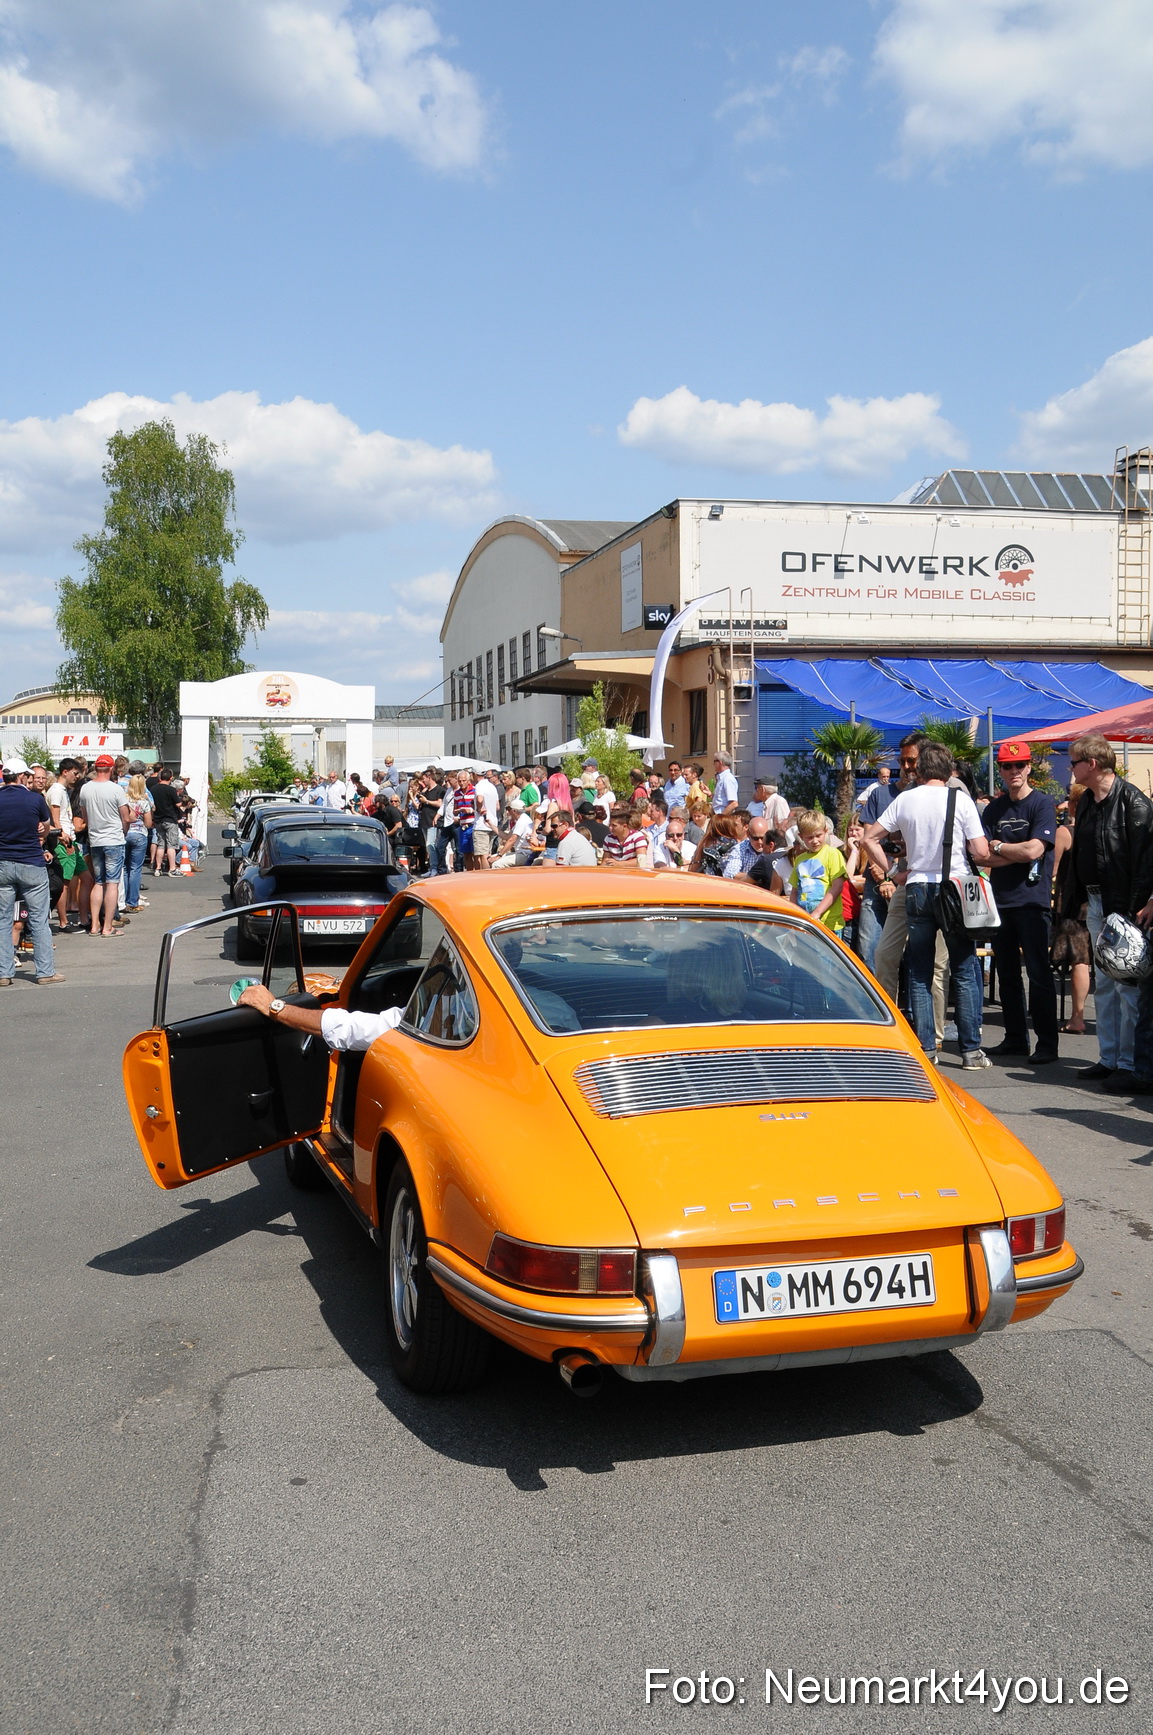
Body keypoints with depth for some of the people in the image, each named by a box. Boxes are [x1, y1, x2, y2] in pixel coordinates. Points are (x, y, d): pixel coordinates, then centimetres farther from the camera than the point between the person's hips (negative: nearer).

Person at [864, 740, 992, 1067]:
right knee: (965, 972, 4)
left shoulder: (905, 799, 2)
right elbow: (981, 853, -8)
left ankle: (924, 1048, 10)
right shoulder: (960, 799, -4)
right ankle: (971, 1050, 4)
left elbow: (870, 838, 4)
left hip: (917, 889, 2)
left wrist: (890, 869, 10)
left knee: (920, 973, 9)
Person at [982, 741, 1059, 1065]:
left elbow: (1034, 850, -15)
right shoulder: (994, 809, 12)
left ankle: (1047, 1042, 0)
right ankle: (1015, 1038, 20)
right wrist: (1017, 853, -10)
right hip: (1000, 900, 6)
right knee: (1007, 974, 11)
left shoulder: (1042, 803, -4)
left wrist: (998, 847, -1)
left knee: (1039, 973, -5)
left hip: (1032, 900, -6)